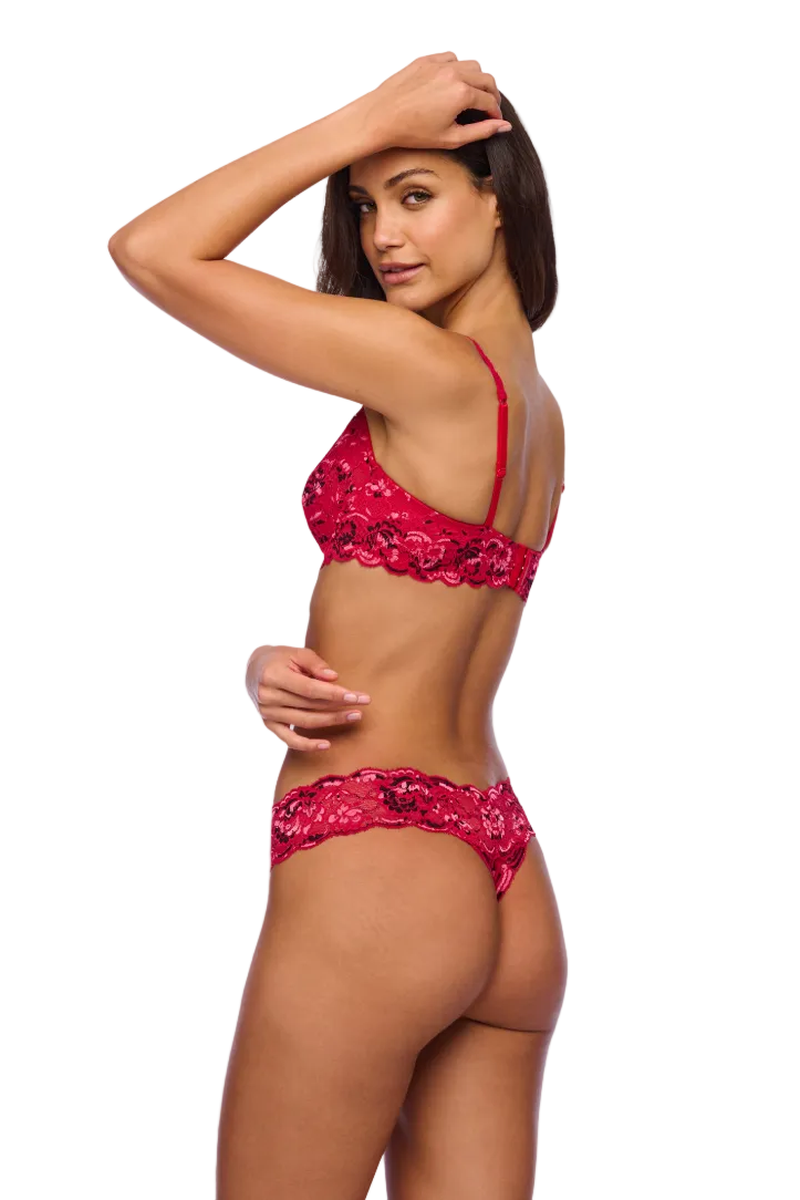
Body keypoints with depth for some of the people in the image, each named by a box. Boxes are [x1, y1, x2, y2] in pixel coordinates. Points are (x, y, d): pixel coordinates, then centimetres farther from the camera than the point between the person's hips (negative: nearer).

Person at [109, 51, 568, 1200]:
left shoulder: (427, 364, -13)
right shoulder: (539, 407, 13)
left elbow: (150, 250, -9)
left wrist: (371, 117, -6)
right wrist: (276, 669, -5)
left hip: (372, 863, -8)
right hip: (507, 883, 8)